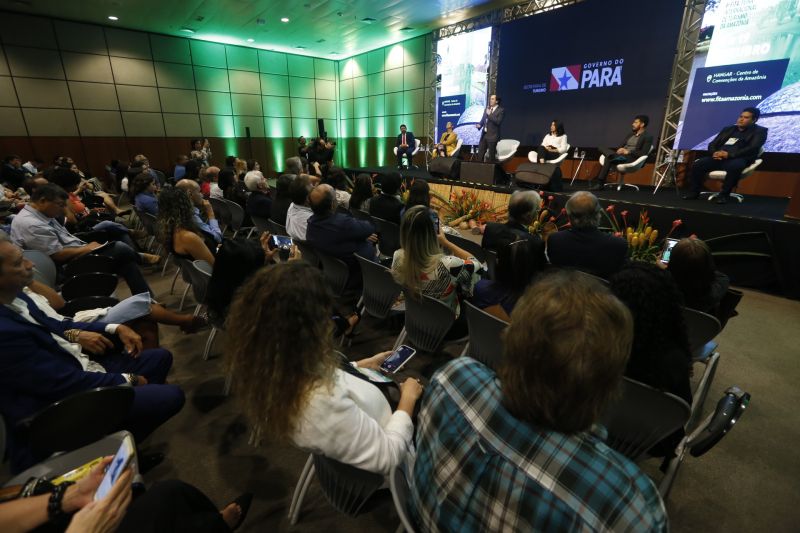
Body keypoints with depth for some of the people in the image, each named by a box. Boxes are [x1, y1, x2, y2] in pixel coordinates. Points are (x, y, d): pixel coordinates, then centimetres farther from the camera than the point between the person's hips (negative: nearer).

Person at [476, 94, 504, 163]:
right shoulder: (487, 108, 14)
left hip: (492, 136, -6)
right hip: (484, 134, 6)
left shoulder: (501, 110, -7)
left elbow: (498, 121, -19)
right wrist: (479, 125, -5)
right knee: (480, 153, 7)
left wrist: (489, 114, -19)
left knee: (492, 155, 1)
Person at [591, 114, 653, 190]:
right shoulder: (631, 134, 24)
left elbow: (643, 153, -9)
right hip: (621, 155, 7)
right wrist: (620, 150, -6)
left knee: (608, 159, -34)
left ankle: (600, 183, -34)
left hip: (632, 158, -7)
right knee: (602, 148, -15)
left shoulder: (648, 137, 1)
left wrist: (628, 152, -17)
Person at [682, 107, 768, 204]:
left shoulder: (759, 131, 12)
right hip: (719, 158, 4)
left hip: (737, 159, -4)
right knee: (697, 164, -23)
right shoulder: (728, 129, 27)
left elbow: (752, 148, -6)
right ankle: (694, 192, -14)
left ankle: (724, 194, -27)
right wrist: (714, 153, -8)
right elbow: (712, 144, 18)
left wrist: (729, 154, -21)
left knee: (734, 166, -41)